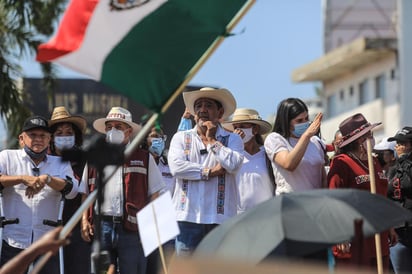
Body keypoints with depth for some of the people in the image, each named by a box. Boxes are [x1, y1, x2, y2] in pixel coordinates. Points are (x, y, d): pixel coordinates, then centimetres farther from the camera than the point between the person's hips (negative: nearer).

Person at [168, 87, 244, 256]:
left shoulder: (232, 139, 8)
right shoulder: (181, 138, 11)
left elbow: (234, 164, -12)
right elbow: (176, 166, -6)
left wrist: (212, 141, -2)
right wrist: (209, 172, -8)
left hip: (219, 218, -1)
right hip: (187, 216, 1)